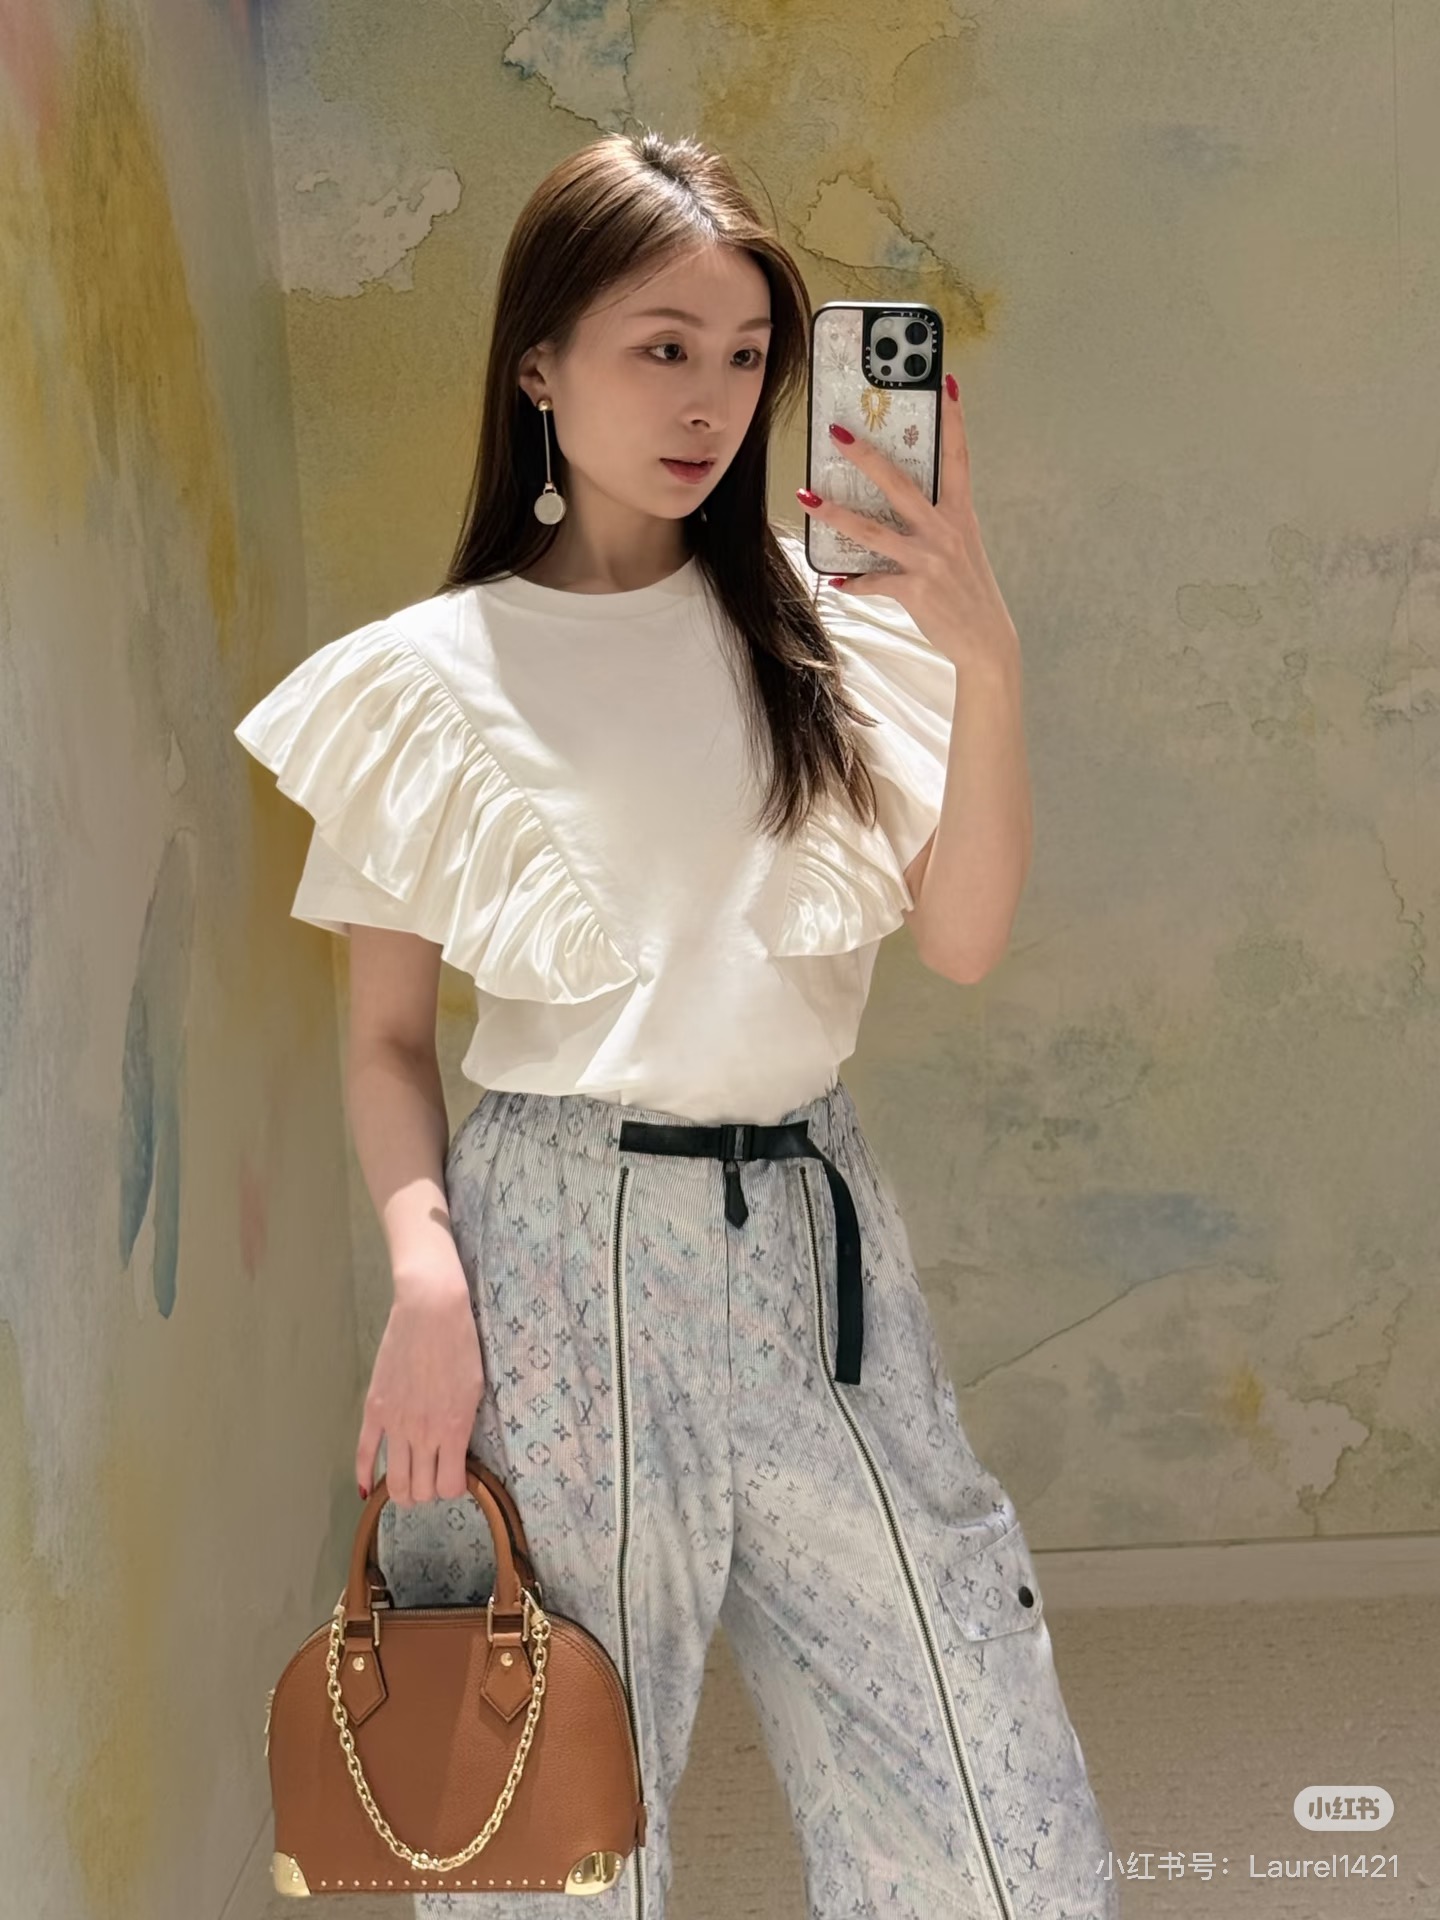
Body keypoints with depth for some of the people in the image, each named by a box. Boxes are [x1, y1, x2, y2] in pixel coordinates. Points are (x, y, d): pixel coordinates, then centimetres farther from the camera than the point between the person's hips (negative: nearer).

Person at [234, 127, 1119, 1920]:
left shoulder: (819, 630, 5)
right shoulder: (431, 677, -1)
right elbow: (386, 1034, 3)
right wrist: (426, 1270, -13)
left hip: (807, 1234, 3)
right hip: (563, 1247, -2)